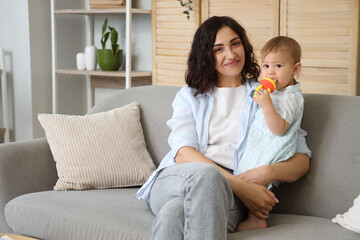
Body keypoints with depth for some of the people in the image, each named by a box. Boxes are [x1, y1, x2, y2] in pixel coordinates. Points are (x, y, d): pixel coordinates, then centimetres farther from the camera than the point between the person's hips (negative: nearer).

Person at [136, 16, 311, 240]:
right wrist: (241, 187, -14)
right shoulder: (189, 96, 22)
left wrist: (268, 172, -14)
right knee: (206, 173, -39)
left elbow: (303, 159, 12)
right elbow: (183, 153, 2)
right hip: (177, 178, 1)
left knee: (175, 211, -39)